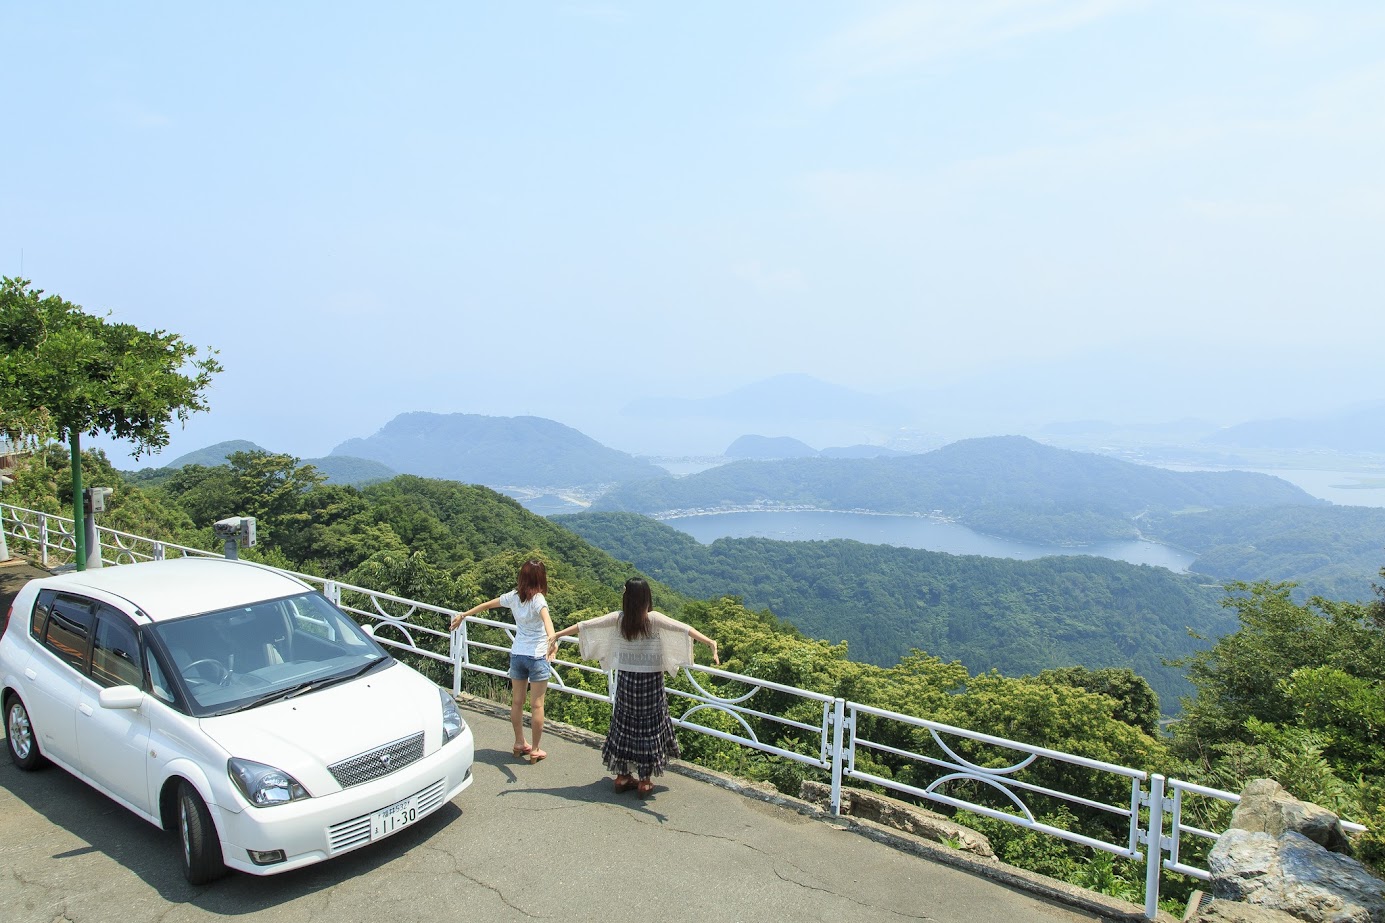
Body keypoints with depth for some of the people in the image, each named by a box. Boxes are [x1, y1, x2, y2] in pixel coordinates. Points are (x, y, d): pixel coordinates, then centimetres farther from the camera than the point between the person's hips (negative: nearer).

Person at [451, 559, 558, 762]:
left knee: (517, 702, 16)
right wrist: (552, 638, -54)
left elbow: (487, 604, 12)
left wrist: (463, 615, 25)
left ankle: (519, 744, 29)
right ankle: (535, 750, 11)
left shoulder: (513, 596, 1)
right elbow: (546, 619, -36)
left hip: (517, 654, 6)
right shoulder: (538, 600, -16)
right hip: (537, 656, -6)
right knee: (537, 705, 4)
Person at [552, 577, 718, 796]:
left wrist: (555, 635, 9)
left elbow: (584, 625, -1)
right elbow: (684, 629, -26)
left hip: (625, 680, 3)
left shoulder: (618, 619, -7)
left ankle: (622, 776, 25)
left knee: (624, 725, 15)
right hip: (650, 681, -3)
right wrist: (711, 643, -30)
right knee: (649, 727, 8)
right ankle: (645, 781, 15)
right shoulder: (653, 619, -15)